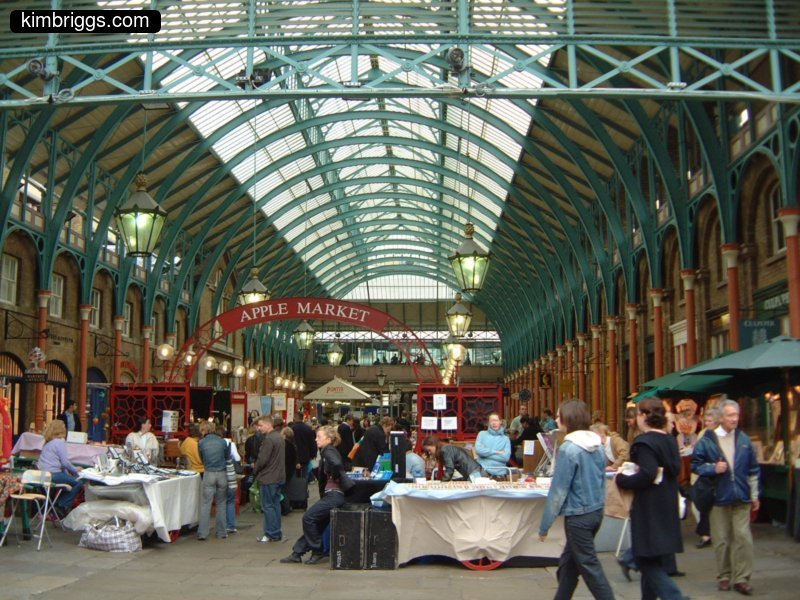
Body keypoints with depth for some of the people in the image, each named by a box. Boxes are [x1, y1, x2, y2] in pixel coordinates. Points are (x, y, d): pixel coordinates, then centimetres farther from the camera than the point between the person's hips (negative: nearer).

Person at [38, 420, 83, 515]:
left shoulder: (48, 442, 20)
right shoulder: (59, 442, -8)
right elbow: (65, 462, -13)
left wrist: (73, 469, 19)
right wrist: (76, 470, 3)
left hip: (44, 474, 10)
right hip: (53, 474, -10)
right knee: (79, 483, -7)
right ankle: (62, 507, -4)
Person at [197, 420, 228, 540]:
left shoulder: (201, 443, -2)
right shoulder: (222, 441, 0)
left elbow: (201, 458, 9)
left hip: (208, 474, -1)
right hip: (222, 474, 1)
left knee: (206, 504, 1)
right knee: (221, 503, 9)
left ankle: (202, 533, -3)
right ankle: (221, 532, 12)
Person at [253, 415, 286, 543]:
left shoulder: (268, 439, -19)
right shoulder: (280, 437, 10)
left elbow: (262, 459, -21)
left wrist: (255, 470, -3)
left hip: (268, 478, -9)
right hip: (279, 476, 9)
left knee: (268, 506, -1)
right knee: (275, 504, 14)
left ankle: (271, 534, 2)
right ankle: (277, 533, 20)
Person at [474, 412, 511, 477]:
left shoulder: (505, 439, 11)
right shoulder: (482, 434, 12)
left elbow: (506, 457, -4)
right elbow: (478, 450, -4)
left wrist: (486, 453, -4)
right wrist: (496, 452, -3)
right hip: (482, 470, -1)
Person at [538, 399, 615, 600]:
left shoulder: (569, 448, -19)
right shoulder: (597, 445, 4)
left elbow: (558, 490, -17)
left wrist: (544, 525, -10)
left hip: (578, 515, -8)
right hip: (597, 511, 8)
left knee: (589, 566, 2)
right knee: (568, 562, 18)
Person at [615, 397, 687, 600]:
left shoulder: (645, 442, -17)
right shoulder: (670, 440, 8)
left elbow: (647, 475, -25)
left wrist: (621, 479, -11)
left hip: (648, 512, -8)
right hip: (667, 508, 9)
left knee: (648, 562, -2)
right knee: (656, 561, 17)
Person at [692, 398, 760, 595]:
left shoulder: (744, 439, 6)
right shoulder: (707, 441, -4)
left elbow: (753, 469, 12)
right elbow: (696, 465, 0)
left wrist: (754, 494, 11)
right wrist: (713, 469, -16)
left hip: (741, 497, 2)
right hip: (719, 497, -2)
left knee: (743, 538, -3)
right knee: (721, 540, 6)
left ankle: (741, 578, 5)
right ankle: (724, 576, 18)